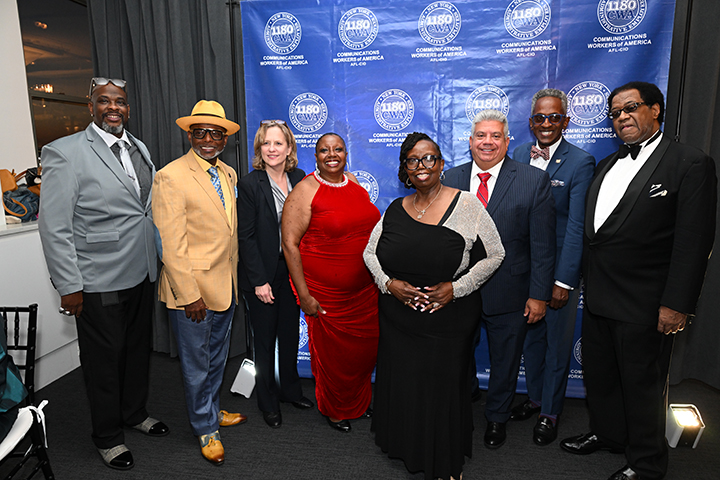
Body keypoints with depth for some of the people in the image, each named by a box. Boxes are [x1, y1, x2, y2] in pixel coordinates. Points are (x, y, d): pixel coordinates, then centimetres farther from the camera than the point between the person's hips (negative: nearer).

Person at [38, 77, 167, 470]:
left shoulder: (140, 149, 9)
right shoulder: (65, 153, -12)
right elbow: (54, 228, -14)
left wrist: (159, 258, 14)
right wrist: (69, 286, -15)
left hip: (141, 275, 7)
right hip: (98, 283, -6)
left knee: (139, 349, 21)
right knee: (104, 361, 10)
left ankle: (135, 413, 44)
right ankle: (108, 437, 32)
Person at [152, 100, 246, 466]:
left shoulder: (229, 174, 7)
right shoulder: (171, 176, -15)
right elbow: (171, 245, -18)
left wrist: (234, 278, 12)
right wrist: (189, 295, -19)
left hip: (225, 286, 7)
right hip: (191, 288, -7)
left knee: (217, 357, 23)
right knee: (196, 364, 11)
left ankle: (213, 411, 44)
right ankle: (205, 429, 31)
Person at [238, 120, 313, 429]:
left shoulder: (299, 179, 2)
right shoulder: (249, 184, -12)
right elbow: (246, 236, -12)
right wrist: (259, 281, -14)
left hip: (292, 270, 4)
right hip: (262, 273, -4)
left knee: (290, 334, 17)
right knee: (265, 339, 10)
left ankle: (290, 389, 38)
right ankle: (268, 401, 29)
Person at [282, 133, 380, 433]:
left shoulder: (355, 183, 7)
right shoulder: (305, 191, -11)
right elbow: (289, 243, -14)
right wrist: (304, 295, -16)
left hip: (365, 289, 6)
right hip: (326, 292, -5)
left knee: (367, 346, 16)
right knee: (332, 352, 10)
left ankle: (359, 401, 43)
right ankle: (335, 410, 38)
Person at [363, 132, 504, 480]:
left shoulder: (467, 205, -8)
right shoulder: (395, 210, 2)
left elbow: (495, 255, -3)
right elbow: (370, 252, 11)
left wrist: (456, 288, -13)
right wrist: (388, 283, -8)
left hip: (448, 321, -3)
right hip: (397, 320, 3)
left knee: (443, 390, 8)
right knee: (400, 386, 15)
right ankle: (404, 447, 45)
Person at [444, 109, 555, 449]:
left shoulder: (534, 180, -6)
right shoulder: (451, 179, 1)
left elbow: (542, 245, -7)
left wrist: (539, 295, -9)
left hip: (508, 293, -1)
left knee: (505, 360, 17)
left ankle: (496, 418, 43)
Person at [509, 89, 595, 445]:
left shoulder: (581, 162, -11)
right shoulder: (520, 154, 3)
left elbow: (576, 226, -16)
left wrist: (564, 280, -18)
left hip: (560, 268, -4)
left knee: (557, 343, 11)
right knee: (531, 337, 20)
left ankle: (550, 413, 30)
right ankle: (534, 397, 41)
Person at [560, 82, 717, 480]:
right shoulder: (607, 165, 12)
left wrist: (676, 305, -17)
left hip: (644, 305, -7)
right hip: (597, 297, 7)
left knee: (642, 383, 10)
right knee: (599, 373, 21)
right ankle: (607, 434, 45)